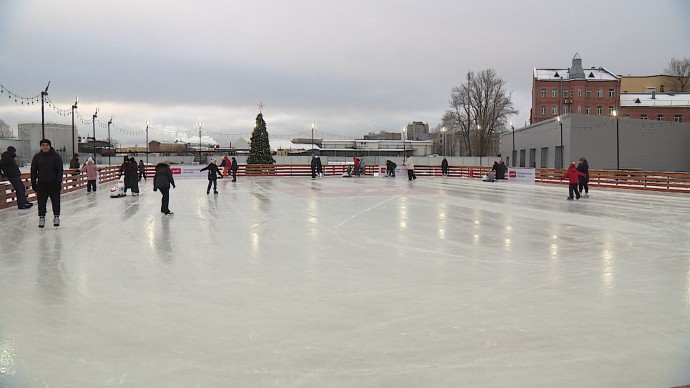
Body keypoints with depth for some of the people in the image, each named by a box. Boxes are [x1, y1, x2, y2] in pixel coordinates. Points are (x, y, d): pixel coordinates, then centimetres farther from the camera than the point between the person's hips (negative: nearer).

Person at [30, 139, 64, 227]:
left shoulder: (56, 156, -2)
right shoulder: (37, 157, 4)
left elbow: (60, 170, -4)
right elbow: (33, 171, 7)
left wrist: (59, 182, -12)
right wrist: (33, 184, 3)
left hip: (54, 183, -1)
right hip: (41, 184, 2)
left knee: (56, 201, 5)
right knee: (41, 202, 3)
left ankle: (56, 217, 18)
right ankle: (41, 218, 13)